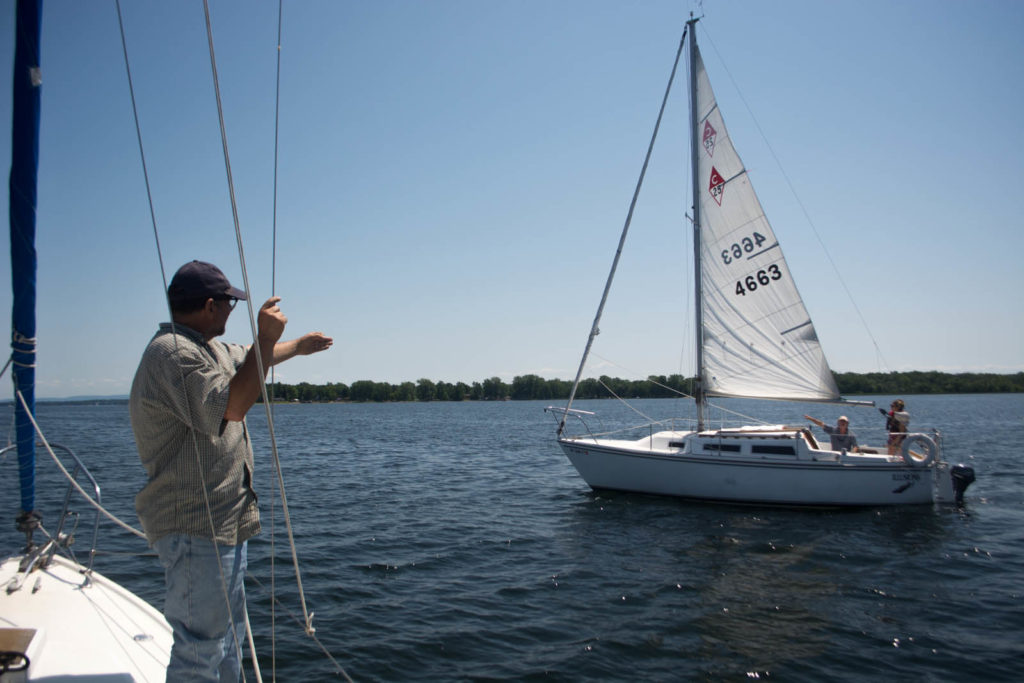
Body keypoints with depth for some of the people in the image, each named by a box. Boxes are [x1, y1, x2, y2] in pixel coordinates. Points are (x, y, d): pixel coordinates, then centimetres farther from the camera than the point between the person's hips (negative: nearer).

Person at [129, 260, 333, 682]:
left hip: (225, 521, 11)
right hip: (194, 526, -11)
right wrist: (266, 338, -23)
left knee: (228, 637, 20)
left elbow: (248, 359, 34)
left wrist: (298, 346, 47)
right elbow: (232, 406, -30)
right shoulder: (172, 353, -19)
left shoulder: (206, 349, 14)